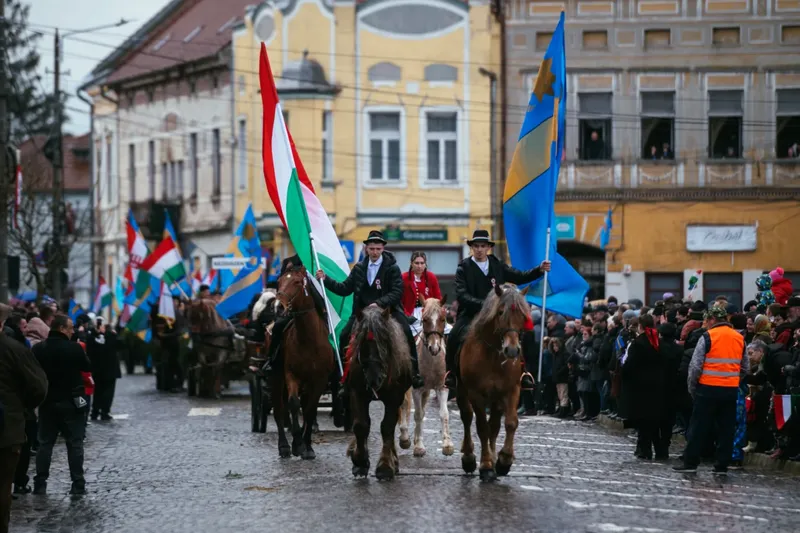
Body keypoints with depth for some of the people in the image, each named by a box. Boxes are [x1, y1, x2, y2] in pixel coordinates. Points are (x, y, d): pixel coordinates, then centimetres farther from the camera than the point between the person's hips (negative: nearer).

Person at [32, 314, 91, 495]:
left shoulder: (38, 349, -2)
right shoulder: (74, 348, -14)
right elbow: (87, 367, -1)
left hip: (47, 401, 3)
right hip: (70, 401, -3)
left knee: (45, 443, 10)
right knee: (74, 444, 3)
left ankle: (40, 484, 7)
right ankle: (78, 485, 1)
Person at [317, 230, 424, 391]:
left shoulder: (392, 268, -5)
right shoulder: (359, 268, 8)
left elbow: (397, 293, -13)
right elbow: (345, 289, 10)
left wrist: (379, 303, -25)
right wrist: (325, 280, -1)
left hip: (388, 310, -3)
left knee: (407, 333, -25)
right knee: (345, 336, -11)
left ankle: (414, 373, -15)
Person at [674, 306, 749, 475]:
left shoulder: (708, 337, -8)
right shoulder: (739, 338, 9)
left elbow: (695, 366, -9)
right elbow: (745, 368, 14)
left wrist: (691, 386, 2)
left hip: (709, 389, -4)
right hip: (731, 390, 4)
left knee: (699, 427, 2)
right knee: (726, 428, 8)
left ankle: (690, 462, 4)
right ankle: (722, 466, 8)